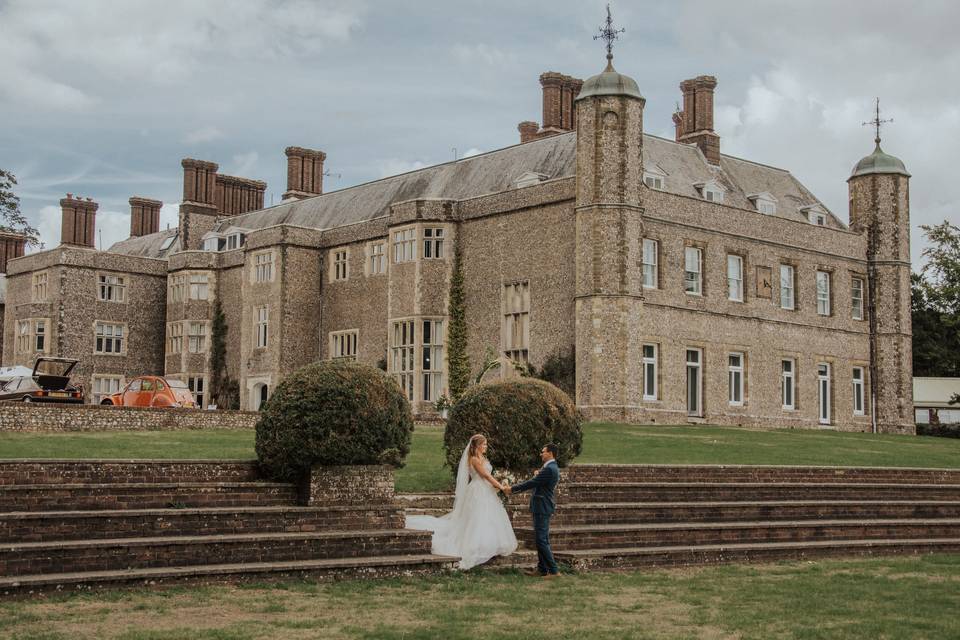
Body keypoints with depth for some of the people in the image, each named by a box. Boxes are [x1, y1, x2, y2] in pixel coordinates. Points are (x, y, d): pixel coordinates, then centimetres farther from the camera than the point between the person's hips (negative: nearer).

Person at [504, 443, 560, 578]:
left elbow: (531, 483, -19)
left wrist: (512, 488, -9)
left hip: (542, 508, -11)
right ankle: (542, 569, 19)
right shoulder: (551, 468, 15)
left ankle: (554, 570, -7)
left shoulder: (549, 469, -19)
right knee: (542, 540, 14)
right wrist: (513, 490, 15)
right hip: (541, 508, 11)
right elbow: (534, 484, 18)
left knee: (542, 540, -9)